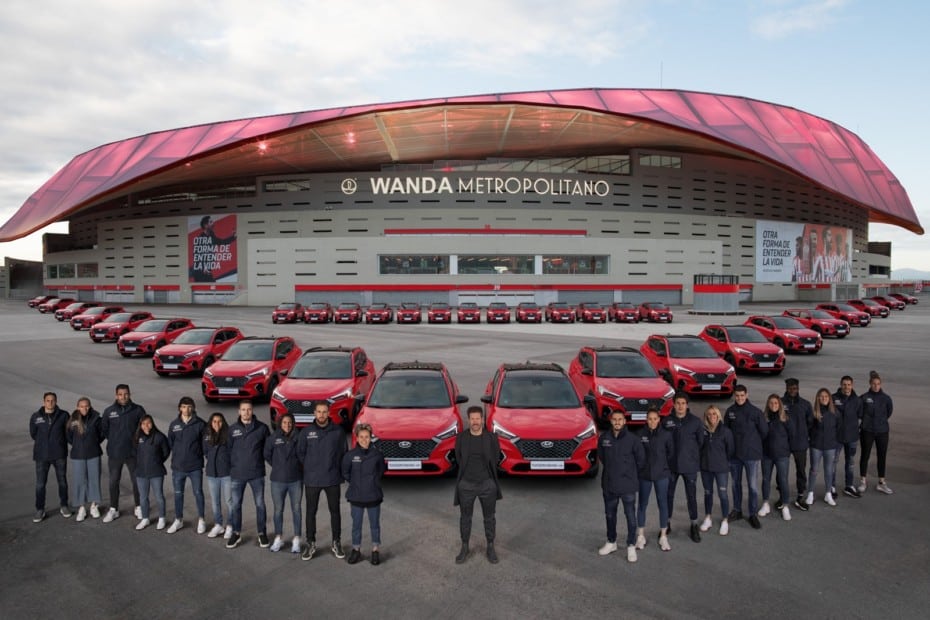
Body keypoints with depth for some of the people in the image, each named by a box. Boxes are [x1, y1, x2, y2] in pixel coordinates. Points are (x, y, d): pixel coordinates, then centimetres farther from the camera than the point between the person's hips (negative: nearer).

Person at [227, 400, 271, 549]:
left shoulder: (262, 427, -4)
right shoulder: (232, 429, 0)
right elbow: (228, 449, 6)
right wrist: (231, 467, 2)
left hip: (257, 473, -1)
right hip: (237, 474, 1)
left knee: (260, 504, 8)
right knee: (236, 505, 10)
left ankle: (262, 533, 22)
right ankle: (236, 533, 26)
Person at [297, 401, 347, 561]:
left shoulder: (338, 431, -4)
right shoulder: (306, 432, -4)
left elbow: (343, 453, 3)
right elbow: (300, 453, 6)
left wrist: (339, 472, 1)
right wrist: (310, 469, 4)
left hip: (333, 479, 0)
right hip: (312, 480, 0)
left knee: (335, 511, 9)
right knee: (311, 512, 9)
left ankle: (336, 543, 23)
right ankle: (311, 544, 23)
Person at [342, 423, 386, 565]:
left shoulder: (377, 454, -7)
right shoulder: (350, 455, -8)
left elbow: (382, 470, 9)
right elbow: (345, 473, 6)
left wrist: (373, 481, 5)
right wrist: (355, 483, 5)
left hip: (374, 496, 0)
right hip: (356, 496, 0)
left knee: (375, 524, 11)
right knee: (356, 524, 11)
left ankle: (375, 550, 25)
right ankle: (356, 550, 27)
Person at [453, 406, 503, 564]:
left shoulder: (492, 437, -7)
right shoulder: (461, 438, -5)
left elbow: (496, 459, 3)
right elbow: (458, 459, 5)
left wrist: (485, 472, 4)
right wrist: (468, 471, 4)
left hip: (487, 484, 0)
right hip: (466, 484, 0)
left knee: (490, 517, 12)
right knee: (465, 518, 11)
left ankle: (491, 547, 27)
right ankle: (464, 548, 27)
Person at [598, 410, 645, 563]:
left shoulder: (632, 439, -13)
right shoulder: (603, 438, -4)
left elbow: (641, 459, -1)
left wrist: (631, 473, 7)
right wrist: (611, 470, 10)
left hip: (628, 485, -3)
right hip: (608, 484, 3)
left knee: (630, 516, 4)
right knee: (610, 515, 16)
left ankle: (631, 546, 19)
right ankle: (611, 542, 33)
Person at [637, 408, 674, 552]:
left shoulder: (666, 434, -6)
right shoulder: (640, 434, -6)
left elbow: (671, 453, 5)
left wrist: (663, 465, 7)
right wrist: (640, 466, -1)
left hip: (661, 475, 0)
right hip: (644, 475, 0)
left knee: (663, 504, 6)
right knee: (642, 504, 10)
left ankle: (663, 537, 20)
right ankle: (641, 536, 23)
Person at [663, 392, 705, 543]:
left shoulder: (695, 421, -5)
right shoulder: (667, 421, -3)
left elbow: (701, 441, 2)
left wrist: (696, 458, 2)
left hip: (690, 465, -1)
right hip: (671, 464, 1)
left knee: (691, 496, 6)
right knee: (669, 494, 11)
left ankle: (694, 526, 22)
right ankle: (667, 523, 27)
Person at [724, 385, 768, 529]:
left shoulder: (755, 411, -10)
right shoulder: (730, 411, 0)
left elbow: (764, 431, -2)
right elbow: (726, 430, 9)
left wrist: (755, 444, 6)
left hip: (752, 454, -3)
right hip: (734, 454, 3)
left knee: (753, 485, 2)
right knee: (736, 484, 14)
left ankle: (753, 514, 15)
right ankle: (737, 510, 28)